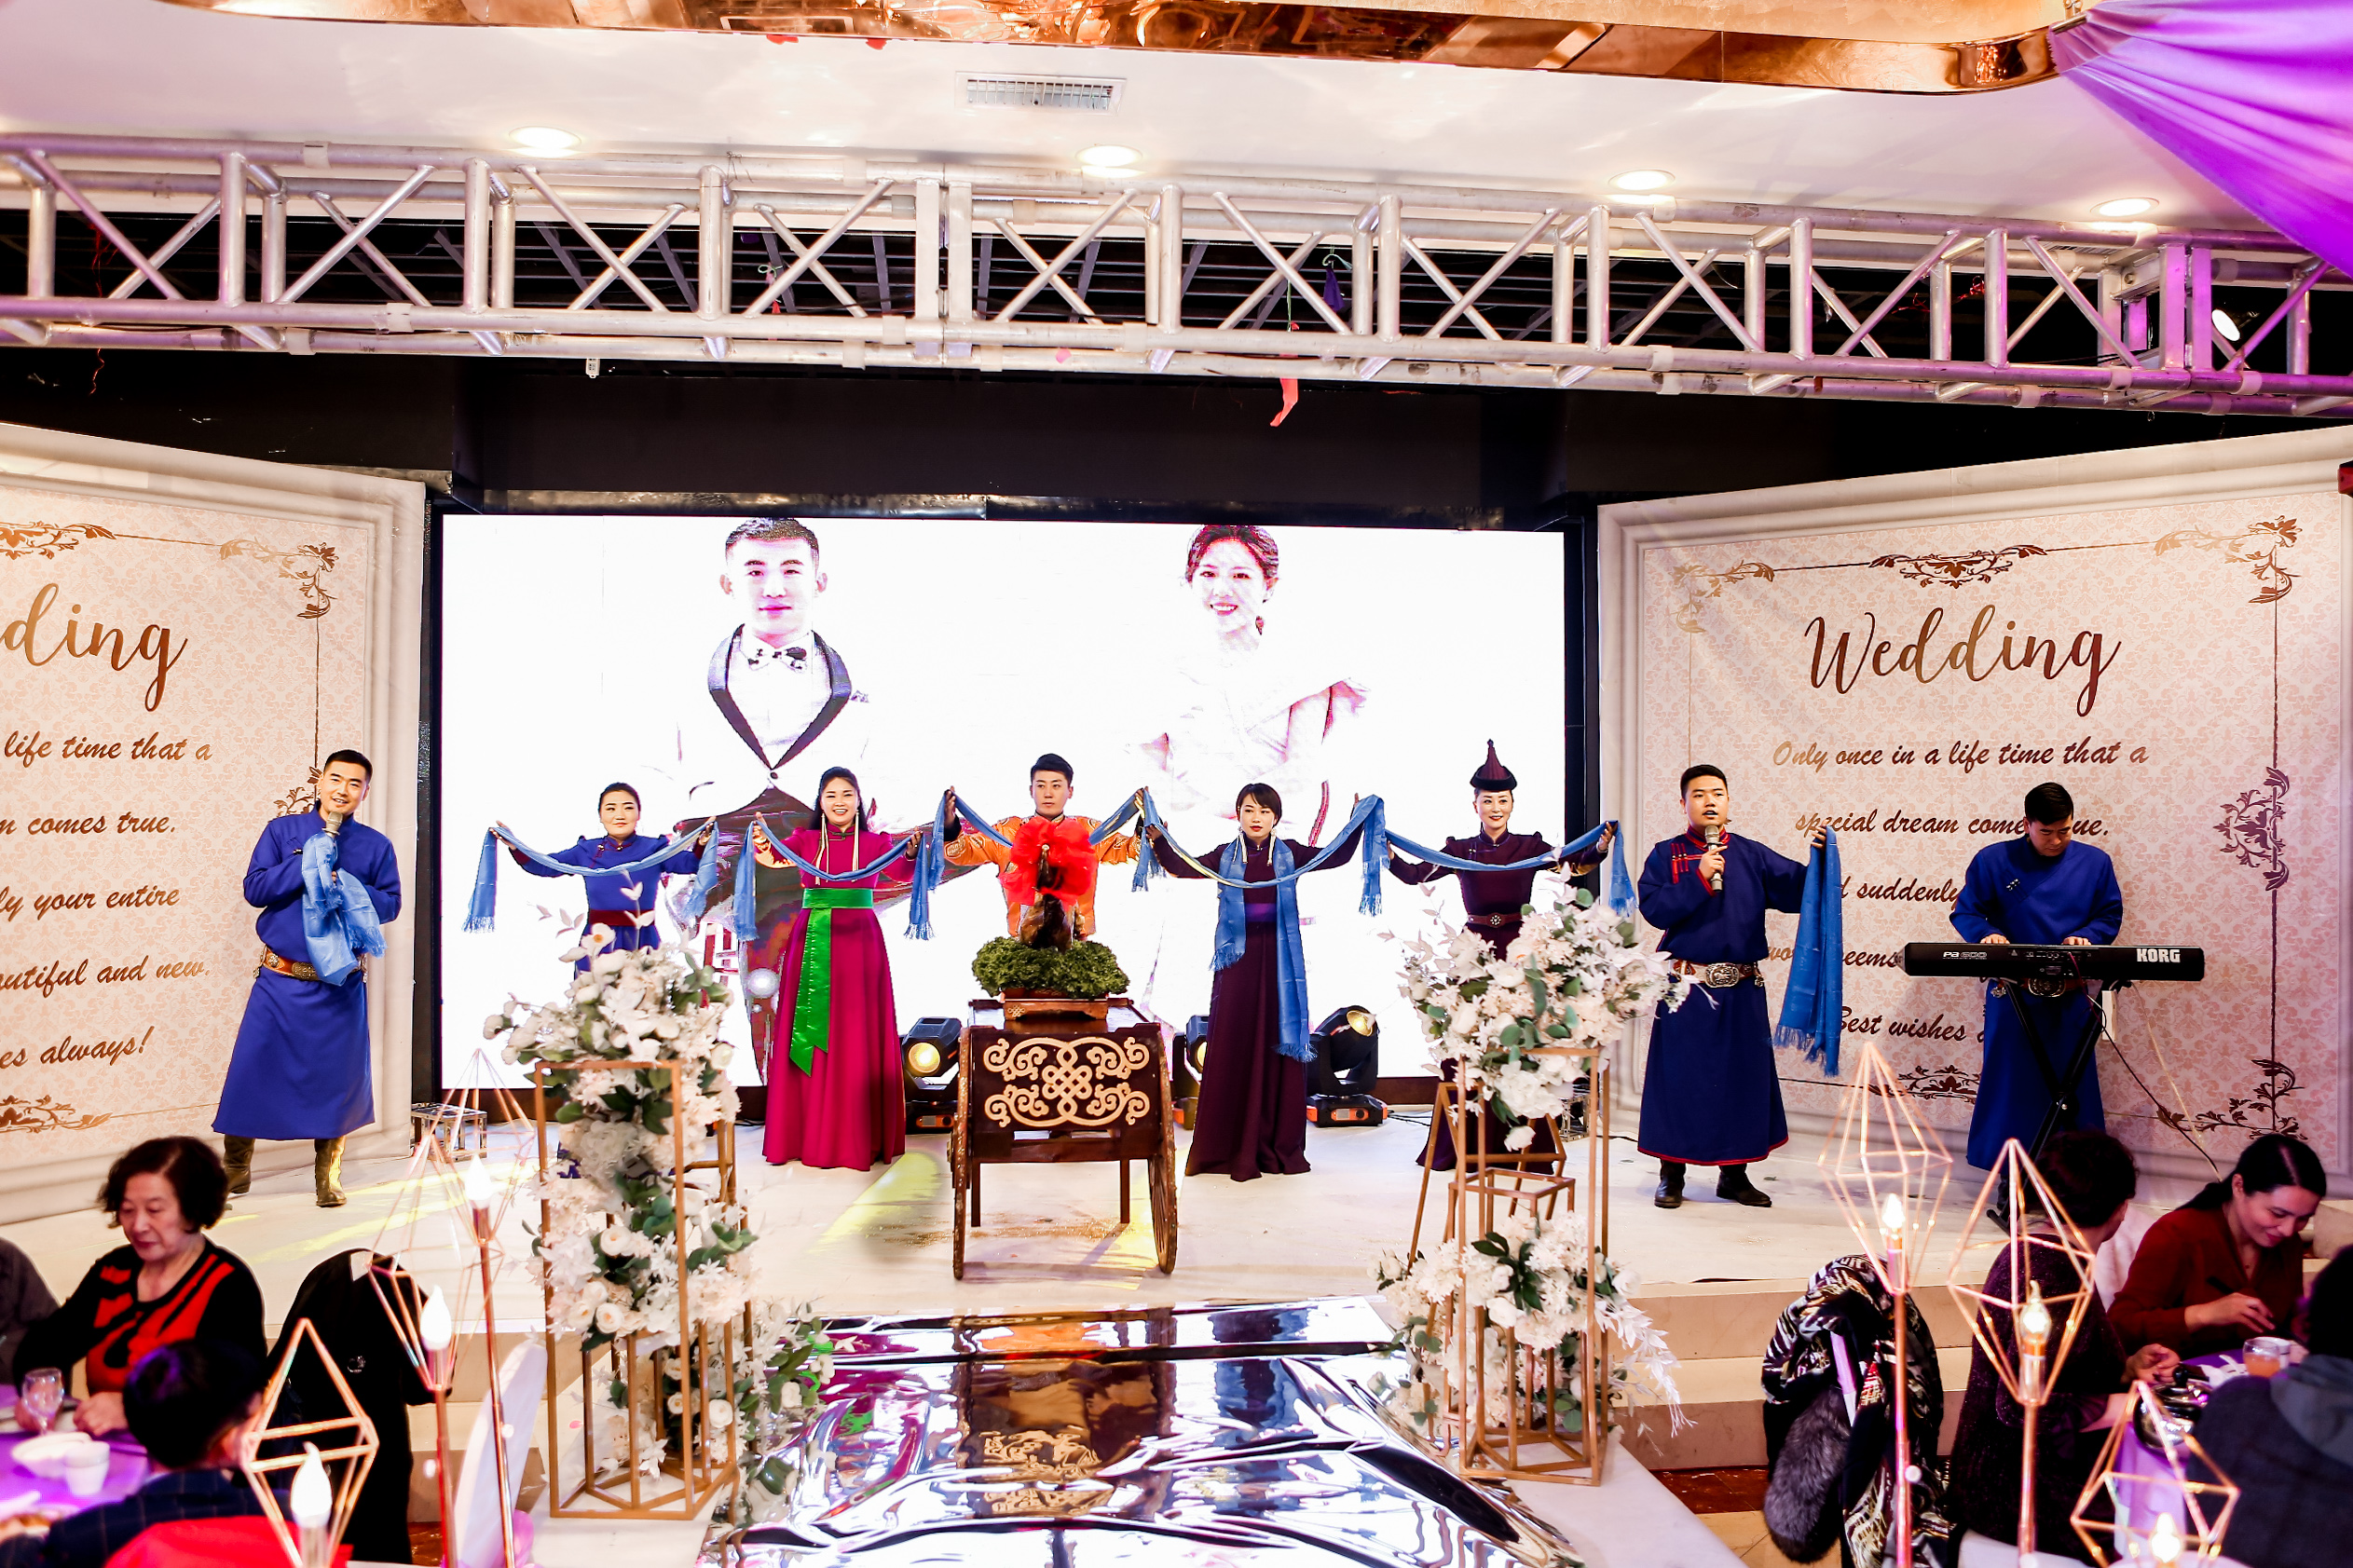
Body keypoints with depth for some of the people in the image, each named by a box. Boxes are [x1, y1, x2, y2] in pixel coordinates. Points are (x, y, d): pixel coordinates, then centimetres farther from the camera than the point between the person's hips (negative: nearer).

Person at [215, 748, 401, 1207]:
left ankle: (327, 1178, 17)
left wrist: (351, 889, -16)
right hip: (280, 980, 0)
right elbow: (255, 888, -5)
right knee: (252, 1068, 1)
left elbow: (390, 904, 2)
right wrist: (307, 864, -16)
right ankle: (235, 1169, 20)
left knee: (336, 1076, 3)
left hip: (340, 984, 0)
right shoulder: (282, 831, 4)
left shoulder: (376, 846, 5)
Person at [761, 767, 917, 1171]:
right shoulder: (807, 840, 9)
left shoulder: (874, 843, 7)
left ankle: (859, 1139, 6)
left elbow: (900, 874, -12)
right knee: (805, 1035, 2)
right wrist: (763, 848, -34)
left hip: (859, 942, -1)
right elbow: (777, 852, -11)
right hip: (811, 939, 1)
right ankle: (798, 1135, 10)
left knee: (858, 1038, 0)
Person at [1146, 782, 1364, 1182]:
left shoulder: (1290, 854, 7)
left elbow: (1337, 856, 2)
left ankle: (1280, 1145, 10)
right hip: (1239, 959, 0)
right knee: (1235, 1047, -1)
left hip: (1280, 960, 0)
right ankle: (1234, 1148, 6)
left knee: (1280, 1045, 2)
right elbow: (1181, 868, -1)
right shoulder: (1225, 857, 7)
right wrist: (1157, 838, -11)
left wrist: (1357, 824, -10)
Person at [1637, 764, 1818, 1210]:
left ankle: (1734, 1175, 20)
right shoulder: (1666, 854, 2)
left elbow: (1799, 889, -2)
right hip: (1685, 987, -3)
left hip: (1741, 989, 3)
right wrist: (1699, 878, -17)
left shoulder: (1751, 855, 8)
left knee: (1743, 1076, 7)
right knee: (1679, 1076, 1)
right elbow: (1654, 909, -11)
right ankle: (1671, 1176, 12)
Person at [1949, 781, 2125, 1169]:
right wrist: (1987, 933, -19)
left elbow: (2110, 914, 10)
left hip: (2071, 994, 2)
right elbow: (1966, 911, 3)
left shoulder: (2095, 862, 8)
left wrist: (2086, 937, -11)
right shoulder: (1993, 860, 1)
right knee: (2010, 1077, 1)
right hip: (2013, 991, -1)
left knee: (2073, 1078, 4)